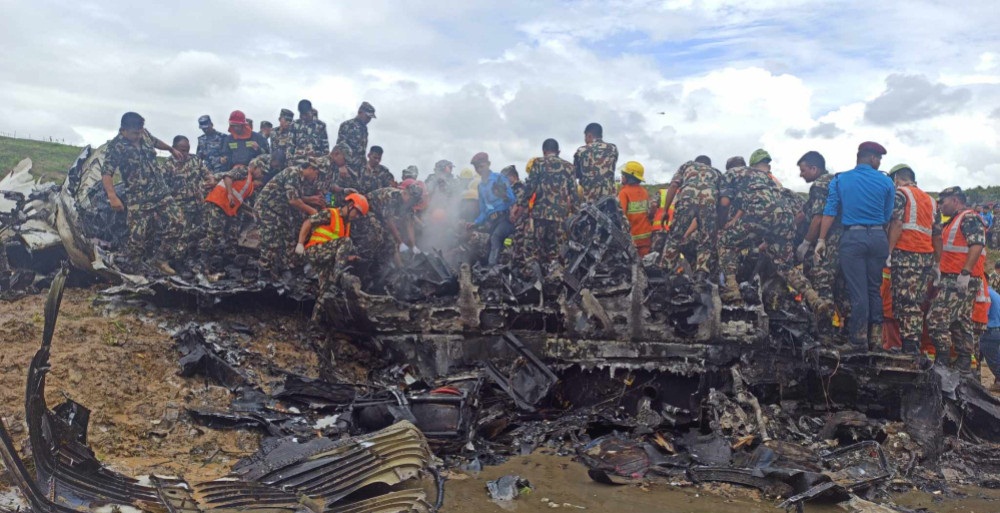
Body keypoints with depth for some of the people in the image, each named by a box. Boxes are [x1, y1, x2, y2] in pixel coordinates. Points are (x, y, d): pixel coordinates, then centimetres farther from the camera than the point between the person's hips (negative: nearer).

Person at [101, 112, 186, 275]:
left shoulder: (144, 133, 3)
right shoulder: (116, 147, -16)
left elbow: (155, 141, 28)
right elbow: (106, 173, -23)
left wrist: (171, 149, 43)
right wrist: (112, 196, -37)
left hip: (161, 192, 6)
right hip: (139, 199, -6)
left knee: (176, 222, 0)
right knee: (139, 236, -5)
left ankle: (159, 259, 15)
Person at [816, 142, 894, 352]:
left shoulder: (840, 180, 4)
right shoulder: (886, 182, 5)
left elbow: (830, 212, -2)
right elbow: (888, 216, 7)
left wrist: (821, 240, -2)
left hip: (852, 237, -1)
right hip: (878, 237, 1)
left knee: (858, 291, 0)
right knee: (874, 288, 12)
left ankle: (859, 340, 1)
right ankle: (875, 336, 15)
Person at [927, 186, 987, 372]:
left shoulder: (969, 218, -10)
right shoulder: (954, 221, 21)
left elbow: (977, 245, -22)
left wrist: (965, 273, -28)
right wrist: (940, 273, 24)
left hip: (962, 280, -11)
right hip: (954, 280, 11)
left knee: (937, 318, -13)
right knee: (960, 322, 13)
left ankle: (941, 362, -10)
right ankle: (964, 364, 19)